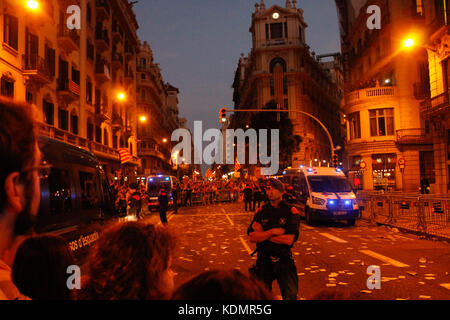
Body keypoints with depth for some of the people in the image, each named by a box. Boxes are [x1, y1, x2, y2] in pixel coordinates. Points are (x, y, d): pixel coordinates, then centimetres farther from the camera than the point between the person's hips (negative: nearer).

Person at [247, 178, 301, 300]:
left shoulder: (291, 211, -5)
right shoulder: (261, 211, 3)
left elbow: (289, 240, -16)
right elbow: (252, 238, -6)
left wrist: (263, 234, -11)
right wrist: (273, 232, -17)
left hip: (284, 261, -2)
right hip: (263, 261, 2)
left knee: (291, 295, 4)